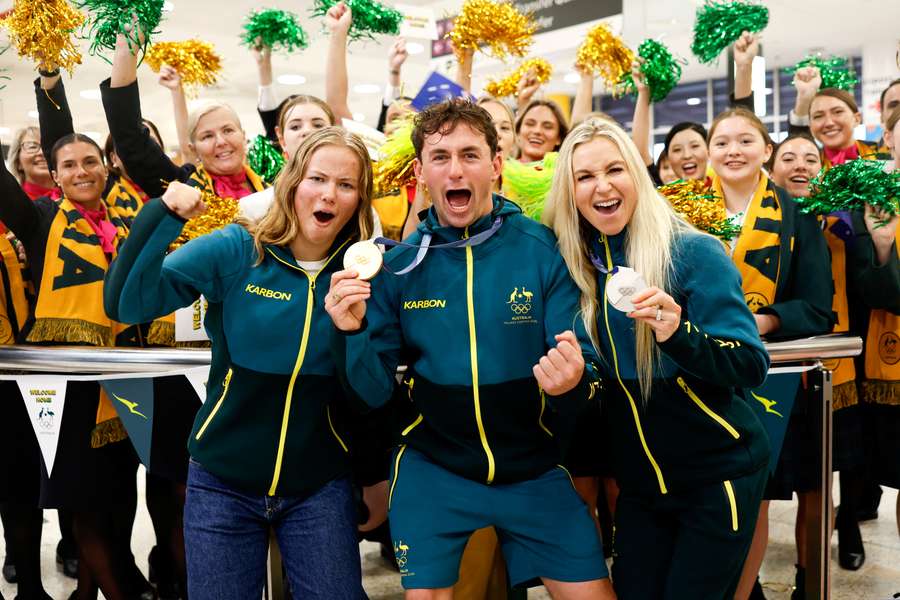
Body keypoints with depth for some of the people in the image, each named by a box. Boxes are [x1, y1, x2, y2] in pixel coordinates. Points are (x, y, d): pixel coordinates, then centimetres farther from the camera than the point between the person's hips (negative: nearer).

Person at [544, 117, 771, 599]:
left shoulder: (693, 253, -15)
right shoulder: (577, 264, -1)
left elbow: (752, 366, -19)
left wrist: (678, 335, -34)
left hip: (717, 476, -4)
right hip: (639, 485, 5)